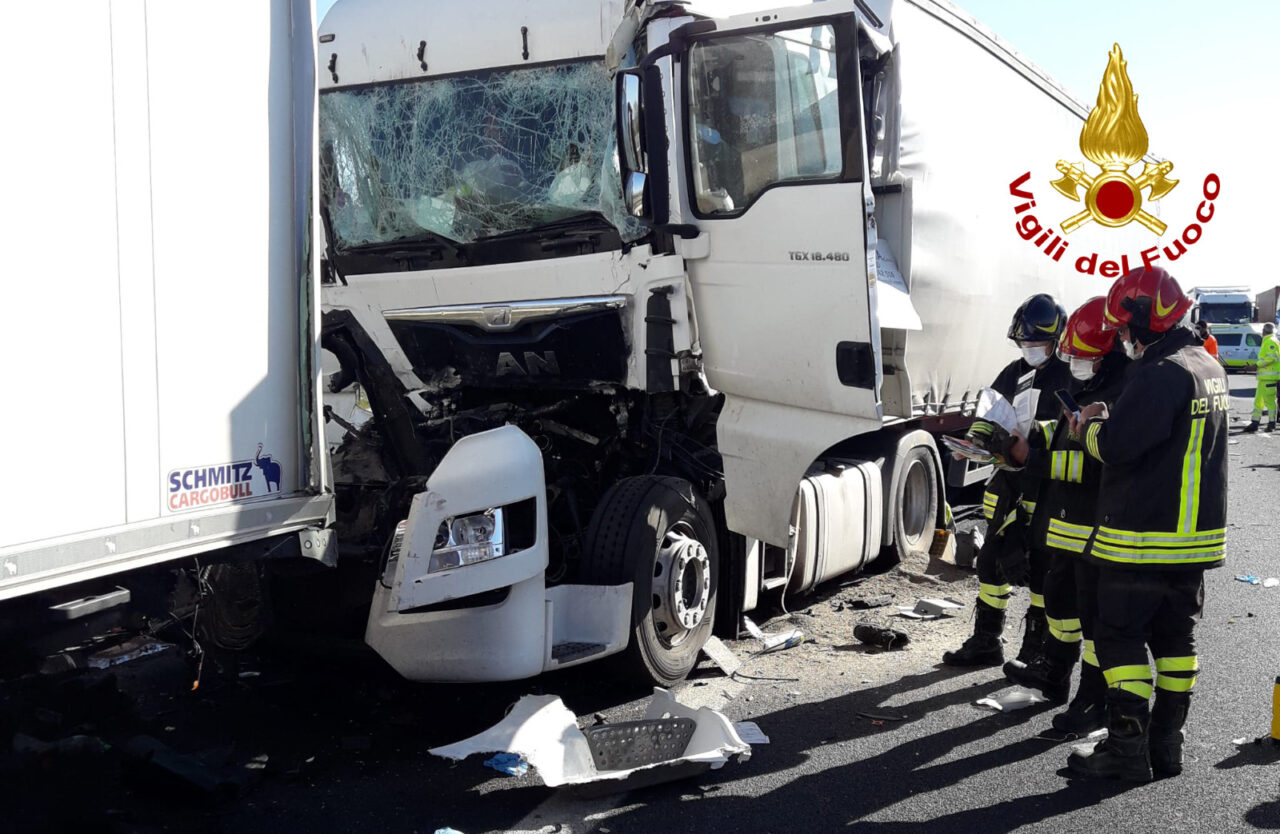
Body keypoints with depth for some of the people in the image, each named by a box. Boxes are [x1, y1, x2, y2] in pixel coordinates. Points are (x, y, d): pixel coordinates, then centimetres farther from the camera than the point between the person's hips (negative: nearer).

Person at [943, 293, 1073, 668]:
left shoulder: (1069, 378, -8)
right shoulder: (1014, 373, 13)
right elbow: (990, 413, 20)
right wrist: (978, 436, 0)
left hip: (1047, 486, -7)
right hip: (1009, 481, 7)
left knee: (1040, 567, 2)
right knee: (992, 559, 11)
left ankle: (1036, 650, 16)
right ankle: (985, 641, 23)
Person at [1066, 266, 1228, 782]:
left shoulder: (1159, 375, -21)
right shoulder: (1208, 368, 11)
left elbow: (1116, 446, -24)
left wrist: (1090, 426, -3)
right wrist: (1108, 422, 9)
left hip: (1143, 538, -9)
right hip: (1197, 532, 9)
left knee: (1120, 637, -1)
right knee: (1176, 637, 15)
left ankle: (1126, 749, 2)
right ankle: (1167, 743, 23)